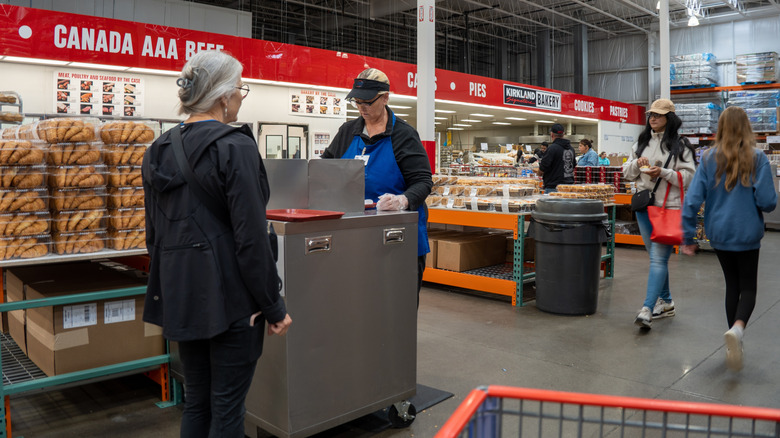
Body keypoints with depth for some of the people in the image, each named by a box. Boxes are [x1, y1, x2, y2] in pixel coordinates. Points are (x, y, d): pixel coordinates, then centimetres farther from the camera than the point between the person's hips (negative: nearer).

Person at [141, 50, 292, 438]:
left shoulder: (159, 150, 9)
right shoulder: (235, 147, -14)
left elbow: (154, 233, 14)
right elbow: (251, 237, -17)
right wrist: (273, 306, -9)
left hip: (179, 293, 7)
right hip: (229, 296, -7)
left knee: (196, 402, 19)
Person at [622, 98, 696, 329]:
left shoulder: (680, 145, -2)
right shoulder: (641, 143, 15)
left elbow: (688, 176, -5)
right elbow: (627, 173, 16)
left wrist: (663, 172, -19)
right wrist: (637, 164, -5)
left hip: (669, 208, -6)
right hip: (644, 206, 6)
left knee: (659, 258, -12)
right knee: (656, 257, 14)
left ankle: (647, 310, -17)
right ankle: (665, 302, 28)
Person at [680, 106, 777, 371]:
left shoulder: (709, 159, -5)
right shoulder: (757, 159, -10)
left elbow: (693, 199, -10)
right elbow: (767, 202, -13)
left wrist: (688, 237, -4)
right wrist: (769, 202, 12)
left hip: (719, 235, 2)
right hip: (747, 235, -2)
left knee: (732, 285, 18)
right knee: (748, 287, 10)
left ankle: (734, 343, 23)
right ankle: (737, 328, -19)